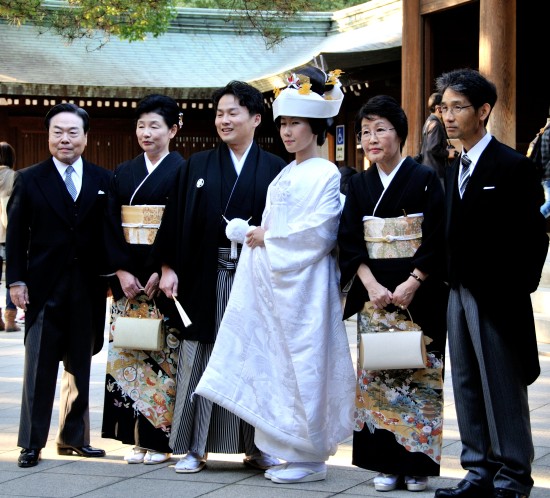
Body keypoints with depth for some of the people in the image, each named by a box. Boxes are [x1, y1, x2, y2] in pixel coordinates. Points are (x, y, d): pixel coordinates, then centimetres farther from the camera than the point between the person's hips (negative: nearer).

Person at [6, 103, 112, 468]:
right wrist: (16, 280, -7)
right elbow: (16, 235, 0)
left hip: (88, 289, 2)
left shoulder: (104, 181, 6)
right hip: (44, 287, -2)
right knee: (39, 367, 0)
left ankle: (74, 437, 20)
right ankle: (32, 443, 5)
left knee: (80, 367, 9)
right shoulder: (29, 180, 2)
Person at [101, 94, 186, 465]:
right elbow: (112, 226, 7)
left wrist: (162, 272, -16)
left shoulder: (182, 171, -3)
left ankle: (161, 439, 4)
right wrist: (121, 271, -6)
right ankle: (138, 438, 12)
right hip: (127, 277, 5)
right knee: (128, 353, 5)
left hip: (163, 278, -5)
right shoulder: (123, 173, 12)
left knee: (163, 356, -3)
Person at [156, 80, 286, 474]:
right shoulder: (198, 166, 8)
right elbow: (177, 218, 4)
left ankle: (256, 445, 15)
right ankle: (194, 447, 9)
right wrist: (169, 268, -3)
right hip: (207, 277, 1)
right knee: (202, 357, 2)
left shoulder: (275, 169, 5)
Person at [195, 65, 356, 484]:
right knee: (279, 365, 8)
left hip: (305, 284, -9)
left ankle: (311, 458, 0)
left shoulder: (325, 175, -8)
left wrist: (269, 238, -10)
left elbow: (320, 232, -16)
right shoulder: (285, 175, 18)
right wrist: (259, 235, 3)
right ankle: (292, 450, 13)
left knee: (303, 364, -7)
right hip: (275, 283, 9)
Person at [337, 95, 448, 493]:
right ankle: (387, 464, 11)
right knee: (376, 377, 4)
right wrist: (371, 285, -12)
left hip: (419, 295, -4)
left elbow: (437, 240, -8)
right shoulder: (359, 185, 9)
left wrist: (410, 285, -17)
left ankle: (418, 463, 7)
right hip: (374, 295, 4)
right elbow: (350, 241, 3)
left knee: (419, 377, -2)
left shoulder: (425, 179, -3)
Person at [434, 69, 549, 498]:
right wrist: (449, 284, 6)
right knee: (467, 386, 11)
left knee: (503, 388, -1)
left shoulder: (514, 167, -9)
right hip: (460, 295, 8)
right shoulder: (453, 170, 13)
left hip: (497, 298, -8)